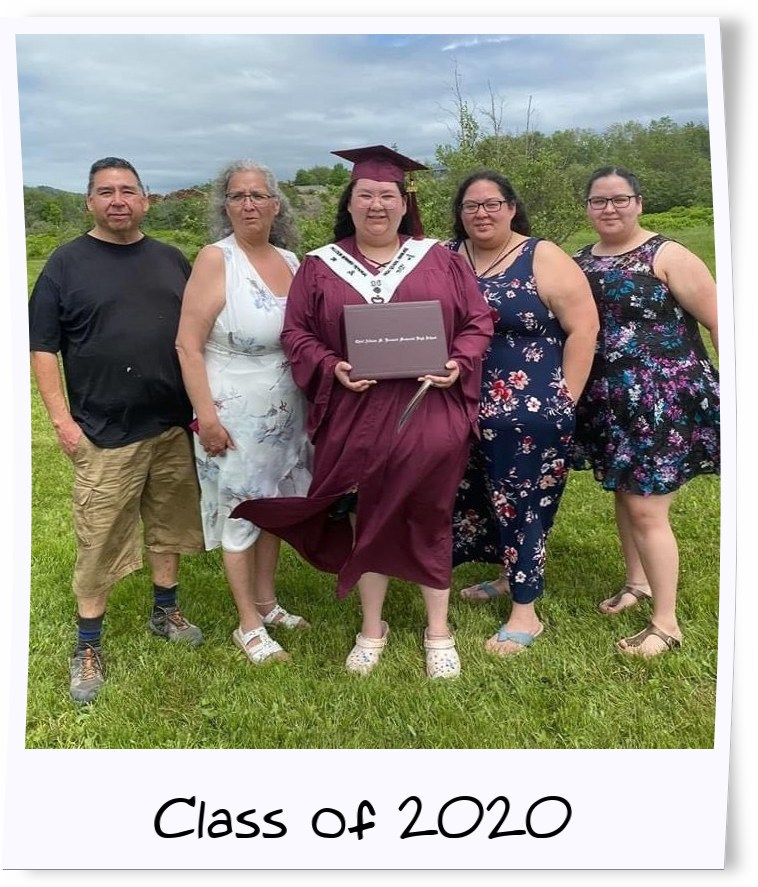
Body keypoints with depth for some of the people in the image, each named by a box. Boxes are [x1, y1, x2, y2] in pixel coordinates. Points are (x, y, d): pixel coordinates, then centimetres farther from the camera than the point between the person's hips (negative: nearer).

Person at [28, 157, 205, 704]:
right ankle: (89, 648, 15)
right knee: (99, 542, 1)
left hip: (174, 426, 4)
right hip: (105, 433, -3)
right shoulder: (67, 263, -1)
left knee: (169, 525, 15)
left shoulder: (172, 261, 10)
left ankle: (165, 611, 34)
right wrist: (62, 419, -9)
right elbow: (43, 346, -2)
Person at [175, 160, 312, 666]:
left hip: (286, 412, 6)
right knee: (240, 515, 5)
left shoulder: (291, 261, 5)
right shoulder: (216, 259, -12)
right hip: (235, 414, -6)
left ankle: (267, 601, 35)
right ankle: (249, 625, 20)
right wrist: (206, 416, -19)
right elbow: (188, 346, -15)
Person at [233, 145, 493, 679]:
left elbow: (478, 322, 6)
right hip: (355, 418, 1)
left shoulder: (440, 260, 6)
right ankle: (372, 628, 30)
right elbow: (296, 333, 4)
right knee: (366, 520, 10)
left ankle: (439, 631, 26)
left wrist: (459, 363, -13)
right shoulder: (320, 268, 6)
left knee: (429, 519, 8)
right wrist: (331, 368, -14)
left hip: (430, 415, 0)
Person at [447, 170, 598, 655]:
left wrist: (562, 400, -9)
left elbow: (583, 328, -8)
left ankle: (526, 612, 15)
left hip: (529, 412, -5)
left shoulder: (543, 259, -7)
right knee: (477, 499, 15)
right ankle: (510, 575, 39)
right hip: (464, 411, 5)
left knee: (520, 506, 1)